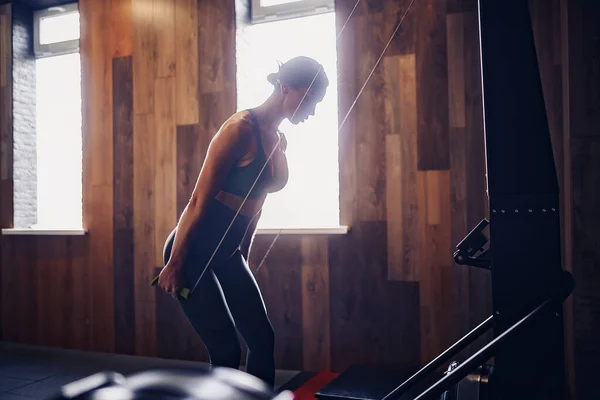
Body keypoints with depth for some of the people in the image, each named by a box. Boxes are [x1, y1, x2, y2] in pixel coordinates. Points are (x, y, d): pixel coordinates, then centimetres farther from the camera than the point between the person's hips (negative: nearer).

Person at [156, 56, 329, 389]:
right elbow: (199, 201, -19)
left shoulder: (279, 140, 7)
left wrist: (243, 259, 18)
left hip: (227, 255, 8)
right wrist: (174, 264, -16)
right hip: (193, 251, -8)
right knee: (227, 351, -4)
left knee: (263, 340, 8)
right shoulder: (242, 128, -19)